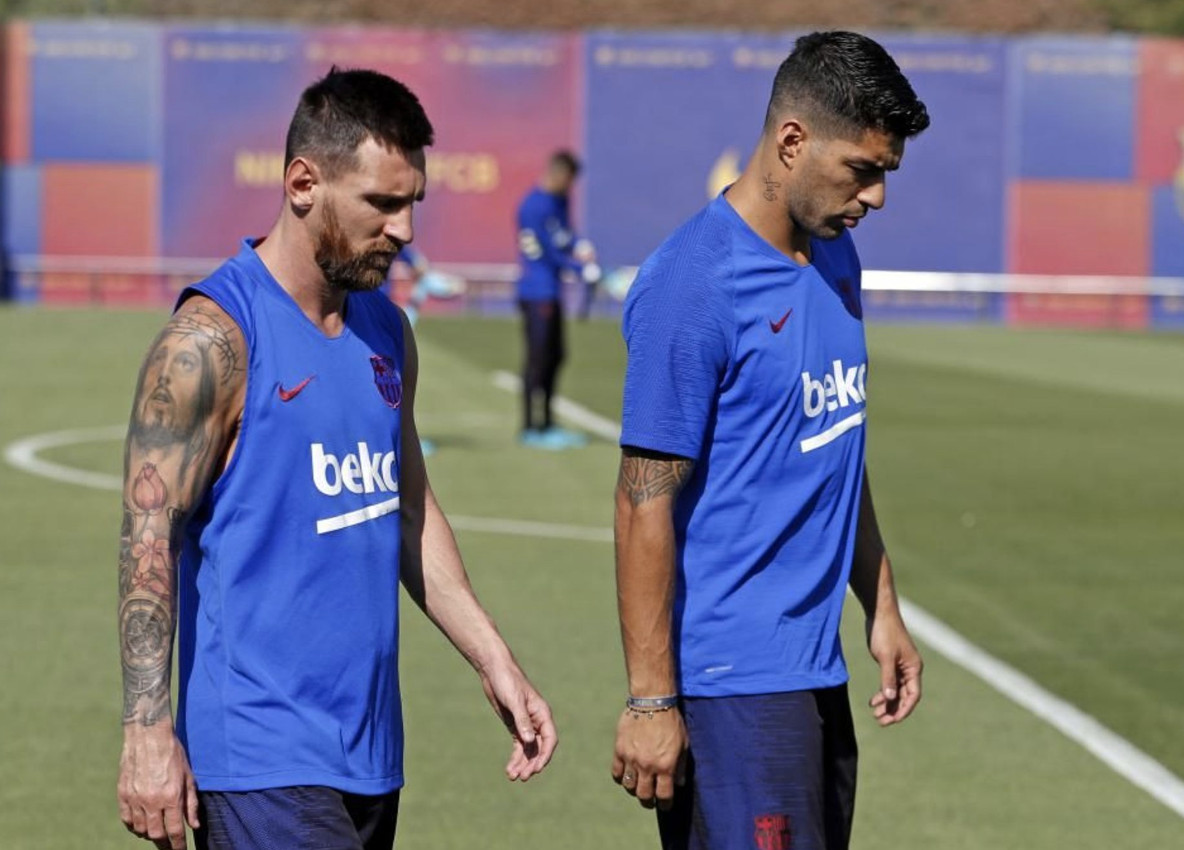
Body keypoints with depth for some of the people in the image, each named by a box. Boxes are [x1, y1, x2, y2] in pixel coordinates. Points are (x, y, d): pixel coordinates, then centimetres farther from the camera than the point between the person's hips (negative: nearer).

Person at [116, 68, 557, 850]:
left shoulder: (386, 331, 13)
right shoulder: (214, 339, -11)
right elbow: (149, 536, -13)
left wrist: (494, 661, 14)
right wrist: (148, 732, -19)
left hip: (370, 749, 8)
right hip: (263, 757, -8)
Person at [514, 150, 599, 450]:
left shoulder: (559, 202, 13)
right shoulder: (537, 206, -17)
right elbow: (551, 250, -17)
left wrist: (580, 246, -3)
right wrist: (583, 269, -14)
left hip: (552, 293, 10)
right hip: (538, 292, -10)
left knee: (554, 357, 15)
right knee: (538, 357, -8)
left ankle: (546, 424, 23)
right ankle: (531, 428, -5)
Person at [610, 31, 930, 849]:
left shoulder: (834, 258, 11)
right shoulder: (691, 284, -16)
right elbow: (645, 504, -16)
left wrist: (883, 609, 20)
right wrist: (651, 700, -16)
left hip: (818, 671, 9)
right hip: (730, 682, -9)